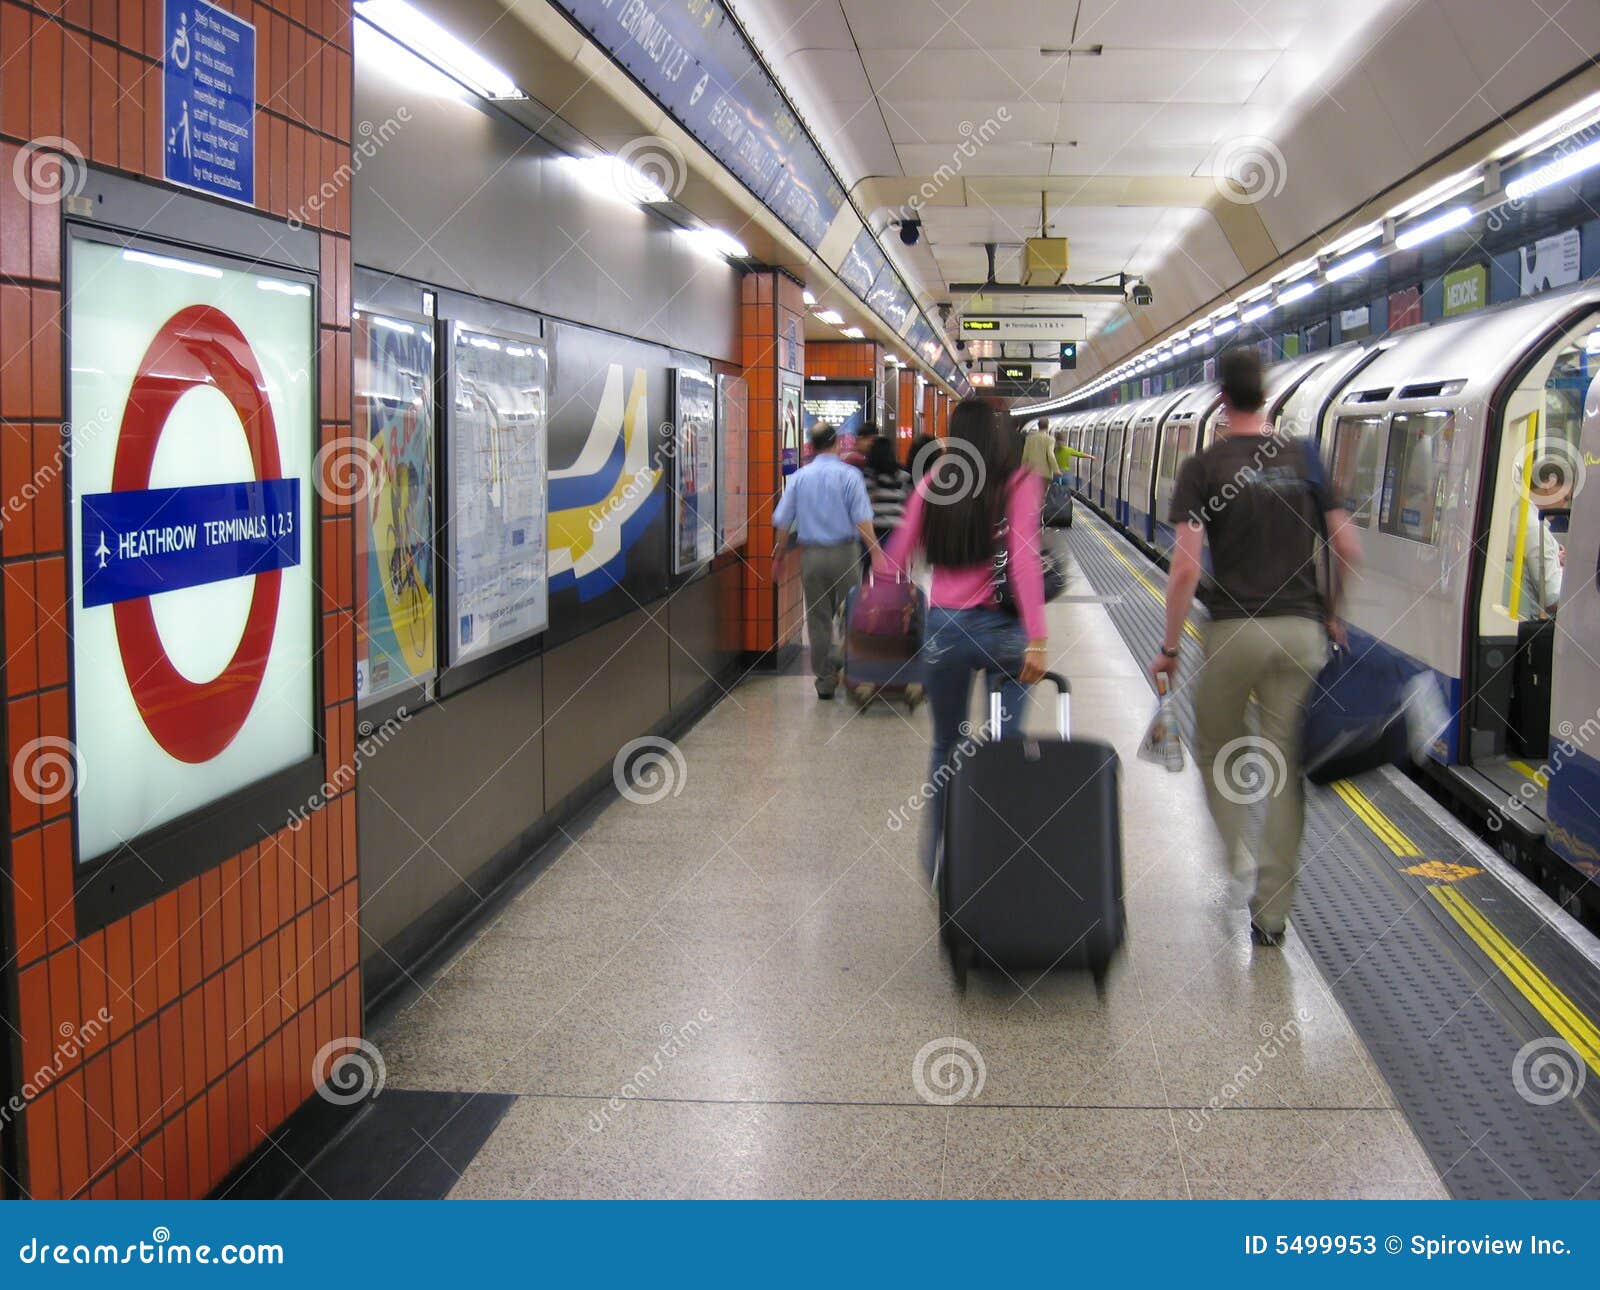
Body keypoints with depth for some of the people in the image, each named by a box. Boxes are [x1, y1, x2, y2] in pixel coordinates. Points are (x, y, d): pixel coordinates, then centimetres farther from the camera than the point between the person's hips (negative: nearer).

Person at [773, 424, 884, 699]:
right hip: (844, 552, -3)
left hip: (811, 553, 3)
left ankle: (825, 679, 11)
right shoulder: (849, 475, -4)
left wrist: (779, 554, 15)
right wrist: (876, 553, -11)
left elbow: (782, 522, 5)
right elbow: (862, 519, -12)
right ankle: (846, 669, -5)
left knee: (817, 619, 9)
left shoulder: (799, 477, 5)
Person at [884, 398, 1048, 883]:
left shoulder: (934, 482, 3)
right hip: (1003, 629, -3)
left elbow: (897, 555, 2)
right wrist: (1036, 638, -19)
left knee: (946, 748, 17)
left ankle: (937, 862, 23)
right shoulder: (1019, 483, -4)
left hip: (944, 628, 3)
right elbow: (1025, 559, -16)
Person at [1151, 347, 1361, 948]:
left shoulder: (1204, 466, -3)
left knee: (1217, 753, 20)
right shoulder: (1305, 458, 7)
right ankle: (1270, 912, 9)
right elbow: (1348, 549, 4)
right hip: (1300, 630, 3)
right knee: (1287, 769, 6)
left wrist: (1169, 646, -3)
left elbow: (1186, 567, -11)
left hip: (1234, 630, -3)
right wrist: (1333, 616, 19)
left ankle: (1233, 859, 10)